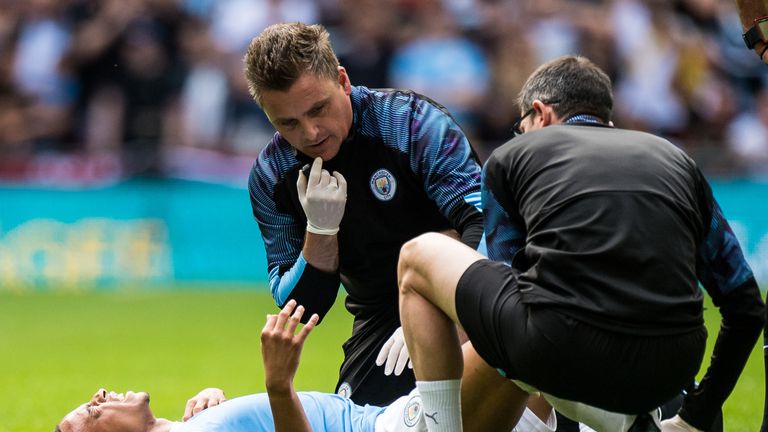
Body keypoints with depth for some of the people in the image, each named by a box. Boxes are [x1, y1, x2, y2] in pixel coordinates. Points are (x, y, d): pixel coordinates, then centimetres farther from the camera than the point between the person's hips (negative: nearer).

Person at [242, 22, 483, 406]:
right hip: (380, 313, 3)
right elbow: (299, 308, -3)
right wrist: (320, 229, -21)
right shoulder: (270, 176, -4)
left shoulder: (411, 121, -17)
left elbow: (483, 223, -25)